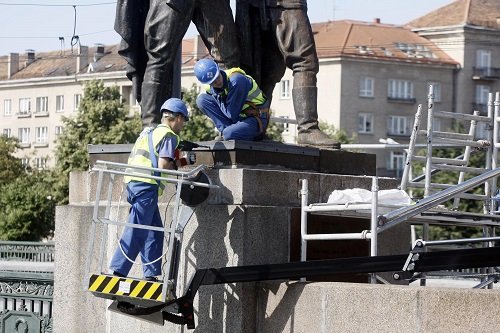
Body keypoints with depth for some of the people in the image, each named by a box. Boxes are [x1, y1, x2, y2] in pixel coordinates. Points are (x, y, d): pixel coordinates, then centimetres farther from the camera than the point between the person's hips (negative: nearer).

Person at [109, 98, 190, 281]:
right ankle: (118, 272, -15)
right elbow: (163, 165, -14)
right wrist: (177, 170, 5)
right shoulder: (169, 135, -3)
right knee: (136, 232, -11)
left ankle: (151, 275, 11)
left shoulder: (149, 131, 24)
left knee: (155, 232, 12)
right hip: (147, 185, -9)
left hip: (134, 182, 9)